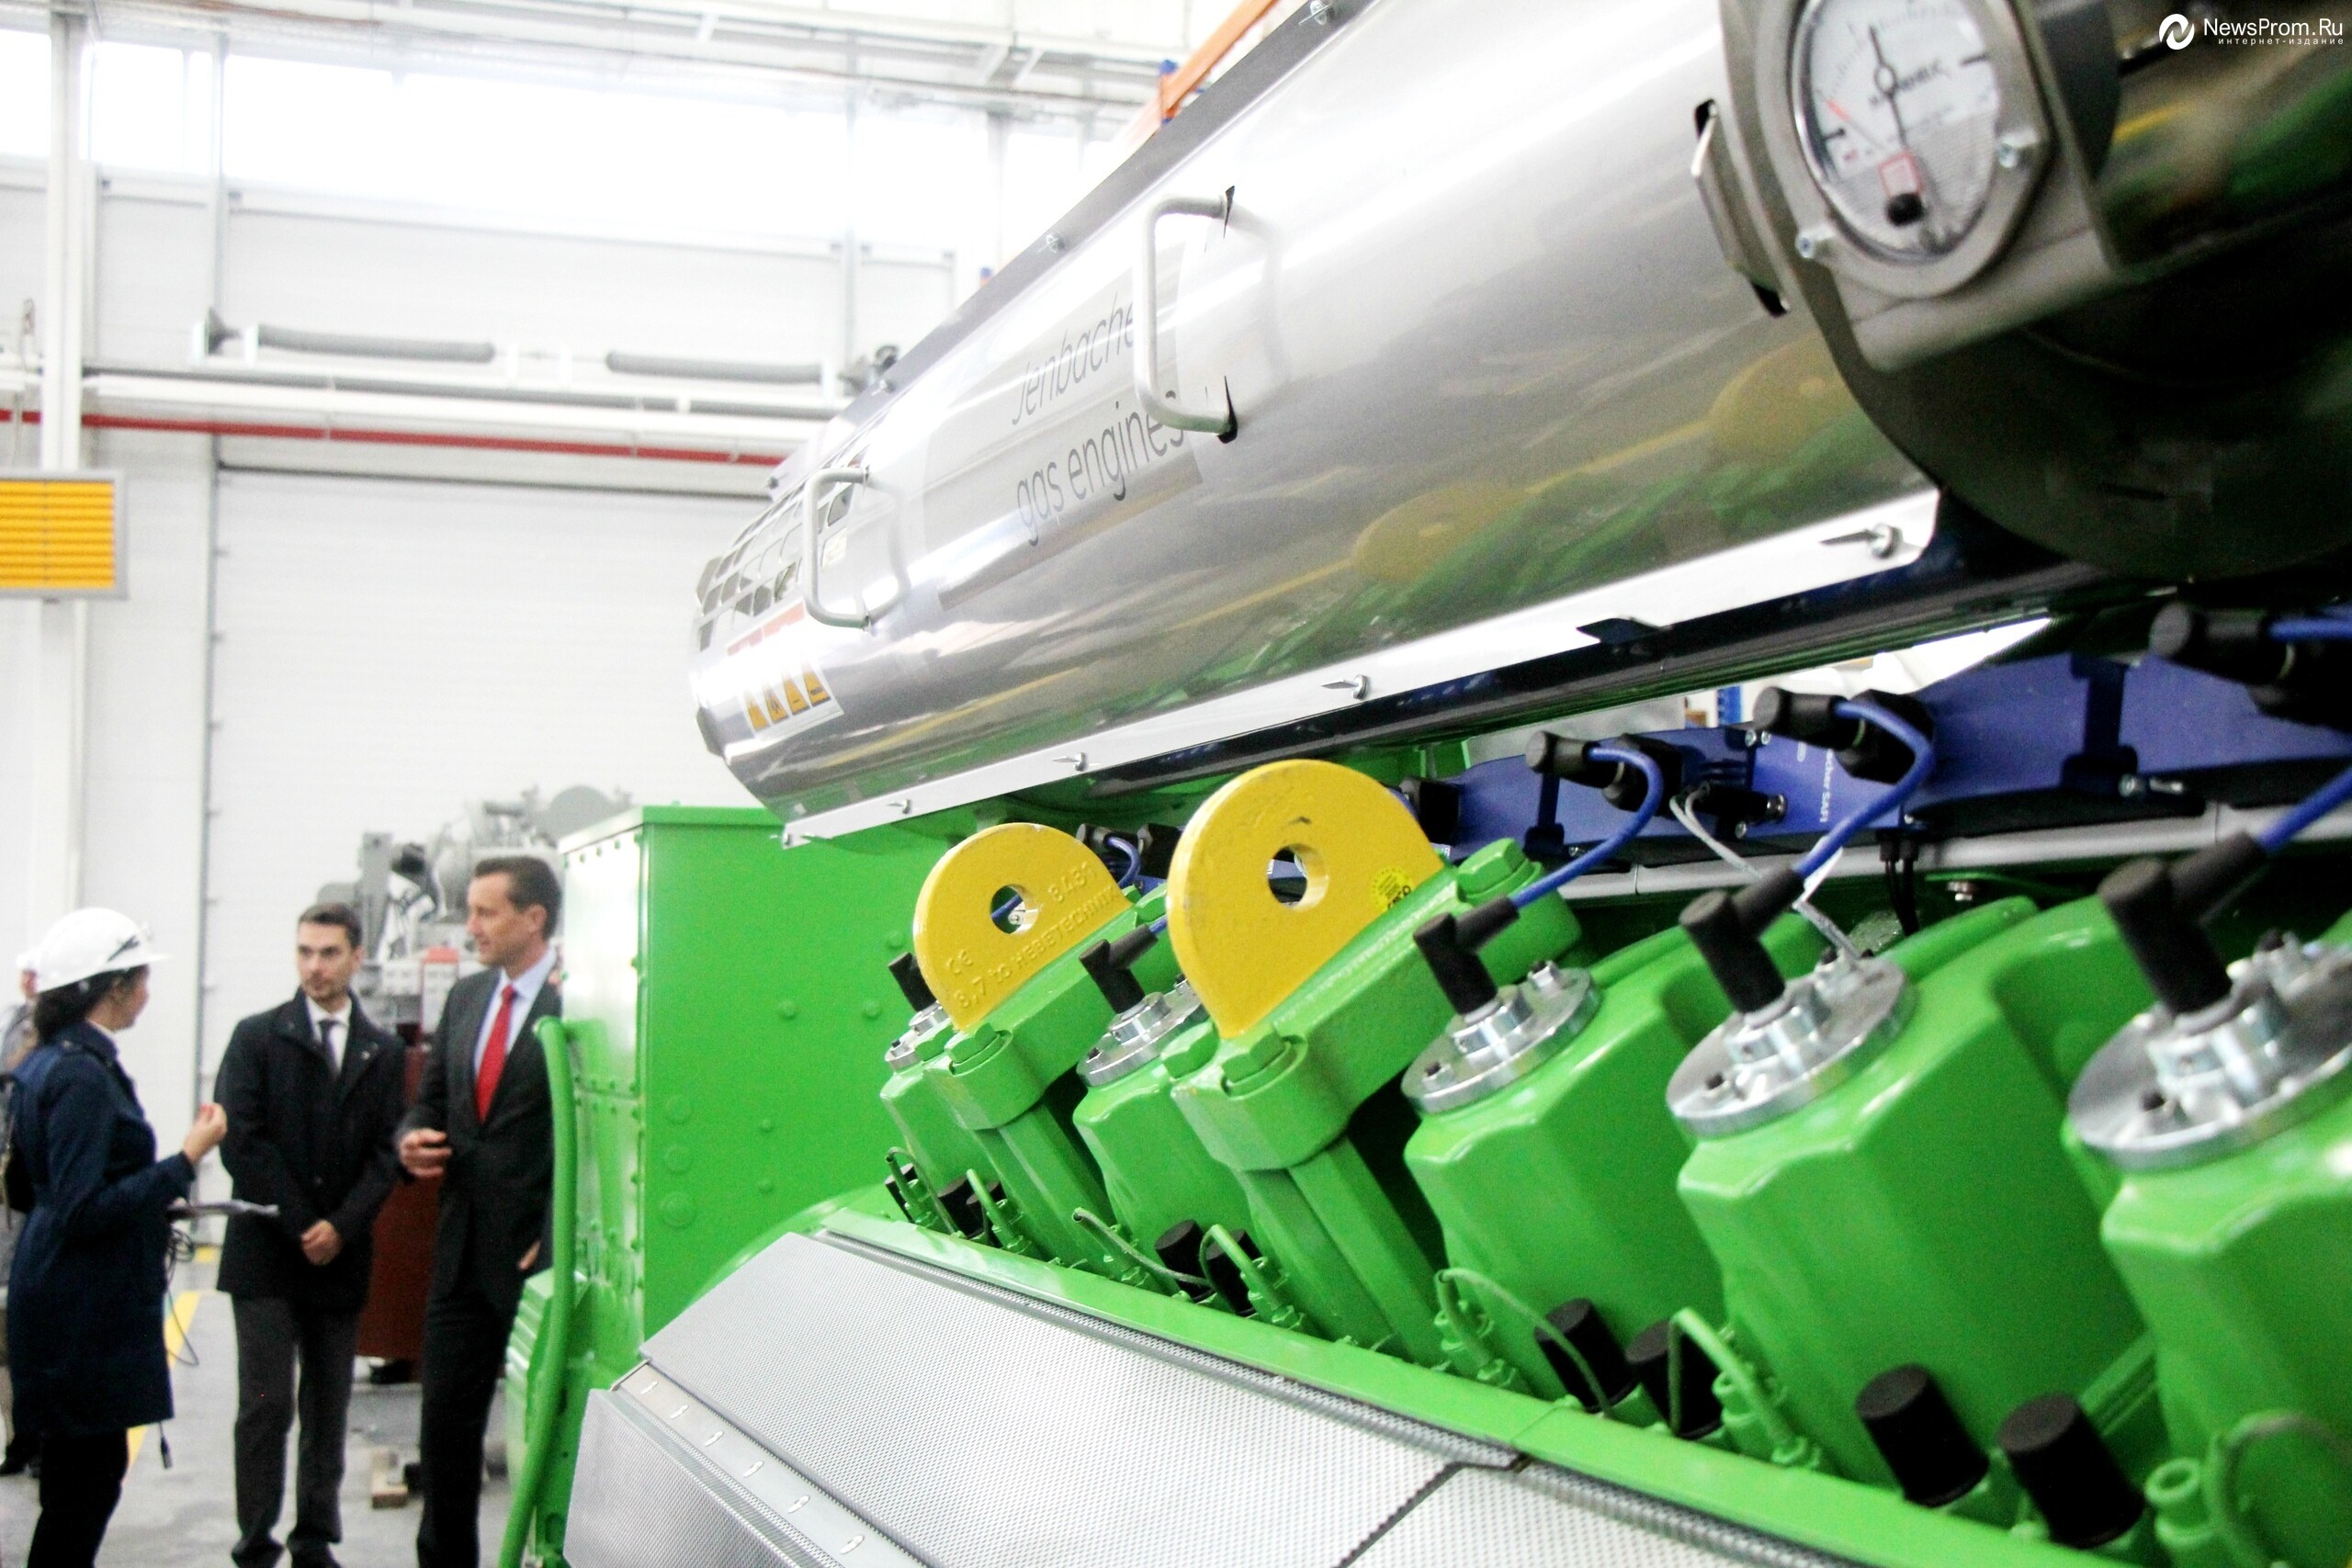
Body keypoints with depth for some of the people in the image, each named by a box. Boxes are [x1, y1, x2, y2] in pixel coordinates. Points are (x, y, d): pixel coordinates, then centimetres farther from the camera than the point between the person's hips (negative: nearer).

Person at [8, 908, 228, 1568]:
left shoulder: (54, 1062, 10)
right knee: (85, 1481, -2)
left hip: (69, 1307, 10)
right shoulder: (82, 1076, -19)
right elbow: (83, 1212, -22)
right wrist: (184, 1162, -21)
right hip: (84, 1312, -10)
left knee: (84, 1476, 15)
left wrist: (156, 1203, 19)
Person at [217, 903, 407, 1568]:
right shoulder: (257, 1037, 2)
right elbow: (241, 1142, -6)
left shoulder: (384, 1052, 9)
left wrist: (341, 1227, -9)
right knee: (265, 1405, -5)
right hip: (266, 1253, -2)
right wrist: (301, 1225, -10)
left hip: (341, 1257, 3)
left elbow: (387, 1152, 4)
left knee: (329, 1408, 6)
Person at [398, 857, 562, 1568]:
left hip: (539, 1251, -7)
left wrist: (558, 1240, -17)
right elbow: (431, 1100, 20)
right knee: (446, 1420, 12)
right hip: (463, 1248, 7)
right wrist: (412, 1138, -2)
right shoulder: (465, 998, 11)